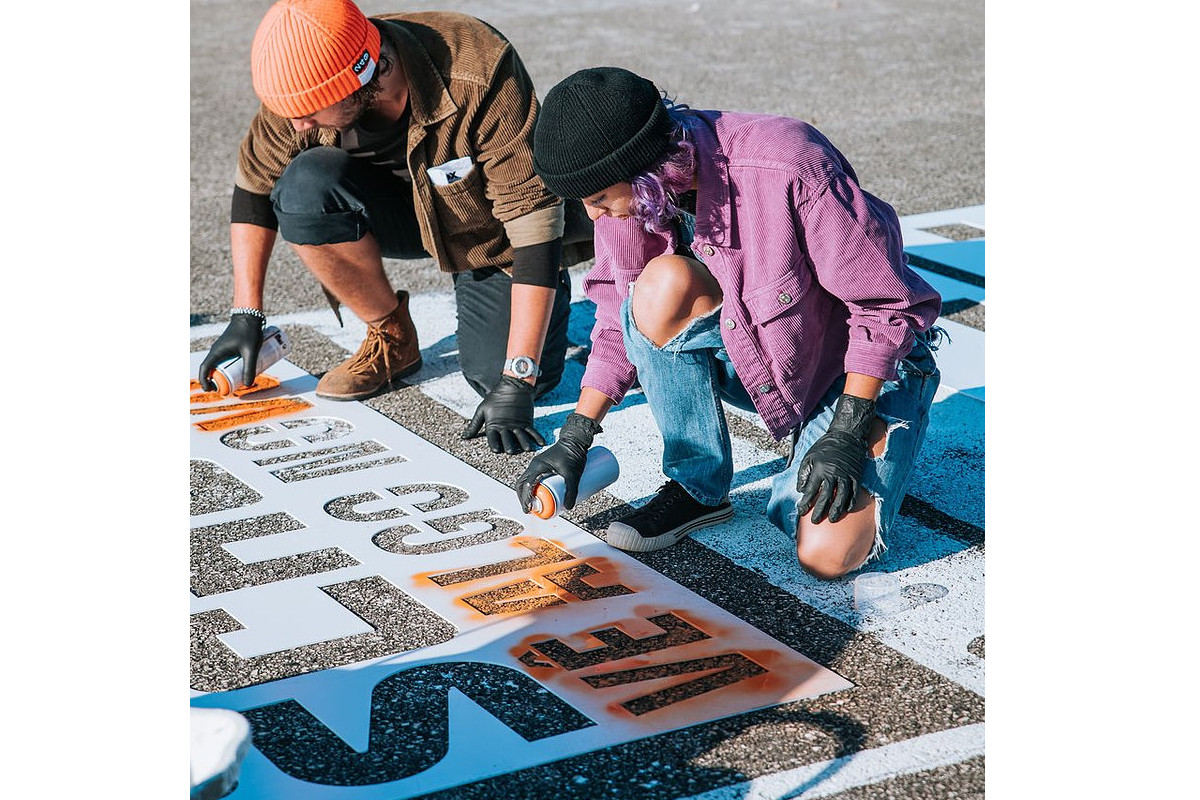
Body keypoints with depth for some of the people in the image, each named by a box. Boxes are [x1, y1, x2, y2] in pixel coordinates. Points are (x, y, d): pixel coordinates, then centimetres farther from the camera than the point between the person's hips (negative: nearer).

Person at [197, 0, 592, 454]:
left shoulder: (480, 78, -36)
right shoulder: (308, 80, -22)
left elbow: (534, 227, -35)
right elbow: (254, 182, -4)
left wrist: (515, 384, -37)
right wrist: (246, 315, -6)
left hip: (495, 233, -4)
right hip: (406, 214, 4)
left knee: (498, 376, -26)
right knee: (303, 186, -27)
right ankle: (392, 339, -4)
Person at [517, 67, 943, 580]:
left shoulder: (790, 170, -33)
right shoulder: (630, 186, -15)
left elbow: (884, 302, -23)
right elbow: (620, 317, 0)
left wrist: (846, 434, -26)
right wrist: (574, 439, -5)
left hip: (863, 368, -5)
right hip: (753, 359, 5)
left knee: (826, 554, -25)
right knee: (664, 286, -28)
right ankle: (696, 487, -9)